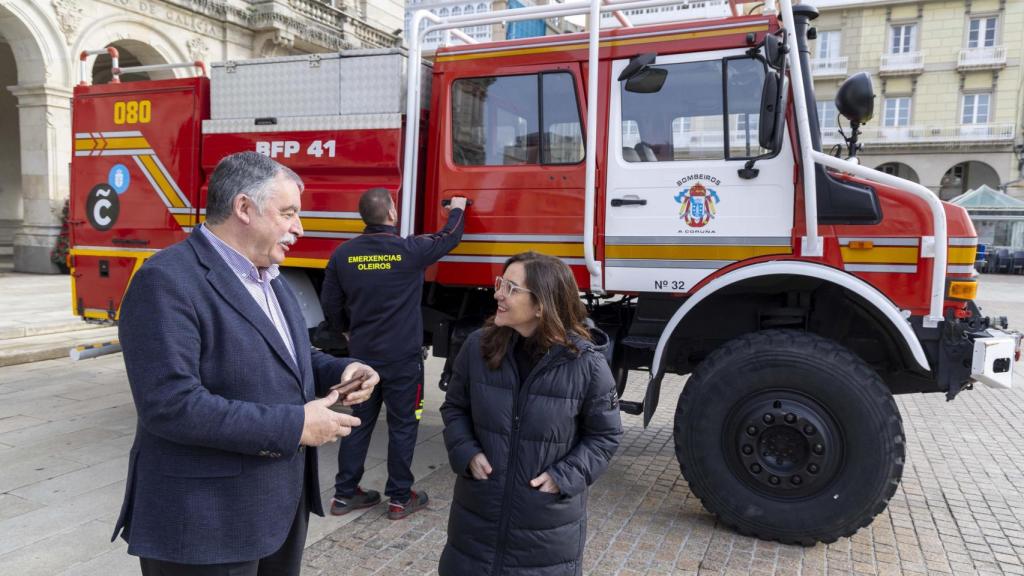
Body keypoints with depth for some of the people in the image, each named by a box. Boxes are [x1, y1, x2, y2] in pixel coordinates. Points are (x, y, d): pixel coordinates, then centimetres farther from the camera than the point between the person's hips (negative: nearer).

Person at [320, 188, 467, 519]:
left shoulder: (344, 253, -2)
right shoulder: (410, 250, -13)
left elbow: (330, 304, 6)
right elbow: (449, 238, 5)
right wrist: (458, 210, 25)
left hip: (362, 355, 4)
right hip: (402, 358, -4)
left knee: (359, 423, 15)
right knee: (402, 426, 7)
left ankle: (344, 494, 23)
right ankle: (400, 499, 16)